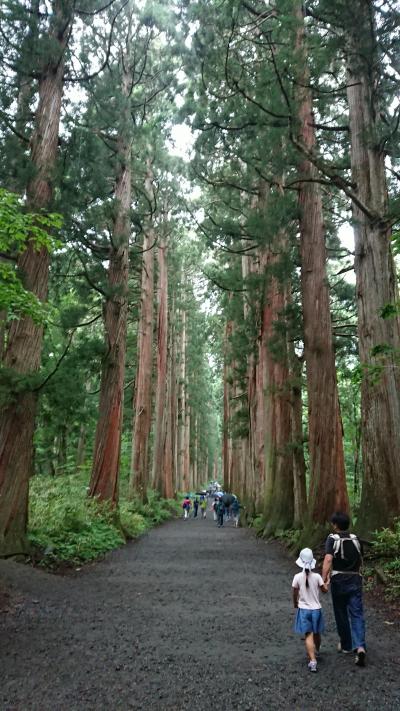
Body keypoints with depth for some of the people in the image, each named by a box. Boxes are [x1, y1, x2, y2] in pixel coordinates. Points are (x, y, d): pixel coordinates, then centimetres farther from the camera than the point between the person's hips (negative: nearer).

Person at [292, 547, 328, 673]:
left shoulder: (297, 577, -11)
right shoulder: (317, 577, -11)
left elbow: (295, 594, -2)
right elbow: (325, 590, 0)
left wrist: (295, 604, 16)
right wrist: (325, 582, 19)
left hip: (303, 609, -2)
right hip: (316, 609, 2)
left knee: (308, 635, -2)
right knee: (317, 634, 22)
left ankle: (312, 660, -16)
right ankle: (315, 652, 44)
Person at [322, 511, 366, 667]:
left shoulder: (332, 539, -10)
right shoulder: (355, 539, 4)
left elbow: (328, 560, -22)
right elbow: (360, 561, 14)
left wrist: (323, 579, -23)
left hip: (339, 580, -3)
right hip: (355, 580, 3)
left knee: (341, 614, 14)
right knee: (357, 614, 3)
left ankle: (345, 645, 27)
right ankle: (359, 646, -13)